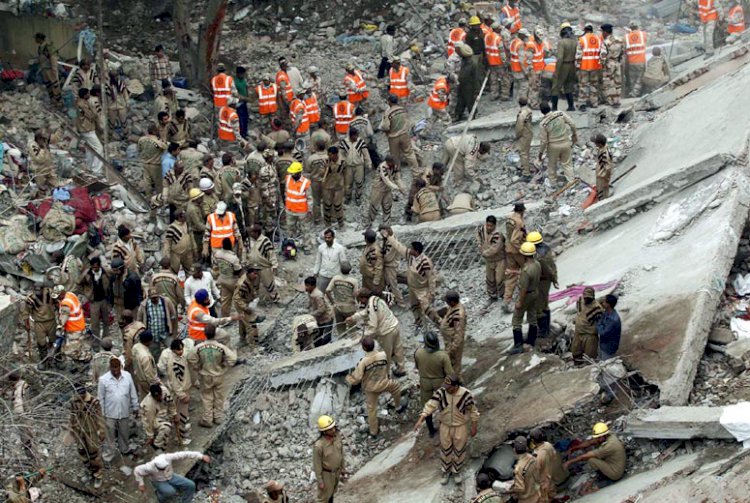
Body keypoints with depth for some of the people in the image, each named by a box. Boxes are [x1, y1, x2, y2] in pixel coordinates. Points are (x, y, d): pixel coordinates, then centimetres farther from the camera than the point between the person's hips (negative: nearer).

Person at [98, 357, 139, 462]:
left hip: (125, 411, 3)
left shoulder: (127, 376, -9)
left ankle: (124, 449, 43)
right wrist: (102, 413, -3)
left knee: (124, 433, 21)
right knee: (110, 435, 9)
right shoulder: (103, 379, -15)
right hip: (110, 413, -2)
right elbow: (101, 398, -6)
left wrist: (135, 408, 6)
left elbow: (133, 393, 2)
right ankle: (108, 455, 24)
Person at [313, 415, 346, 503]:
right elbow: (317, 464, -24)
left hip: (336, 470, 6)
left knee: (331, 491, 29)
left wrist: (343, 467, 11)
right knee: (324, 495, 16)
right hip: (325, 473, -6)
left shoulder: (337, 435, -20)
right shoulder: (318, 445, -38)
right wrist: (320, 481, -14)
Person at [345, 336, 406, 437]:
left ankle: (373, 432, 32)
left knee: (371, 409, 17)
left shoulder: (363, 362, -33)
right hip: (383, 384, 2)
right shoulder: (383, 355, -24)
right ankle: (398, 407, 52)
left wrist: (348, 378, -5)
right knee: (396, 387, 33)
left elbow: (356, 379, -25)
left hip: (370, 388, -1)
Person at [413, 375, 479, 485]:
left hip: (460, 427, -2)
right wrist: (420, 420, -32)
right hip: (445, 426, 2)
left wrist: (474, 428, -4)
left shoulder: (466, 395, -25)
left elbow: (473, 411, -12)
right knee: (445, 449, 18)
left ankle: (457, 471, 40)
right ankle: (446, 471, 41)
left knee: (459, 450, 16)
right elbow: (430, 405, -24)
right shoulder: (441, 392, -21)